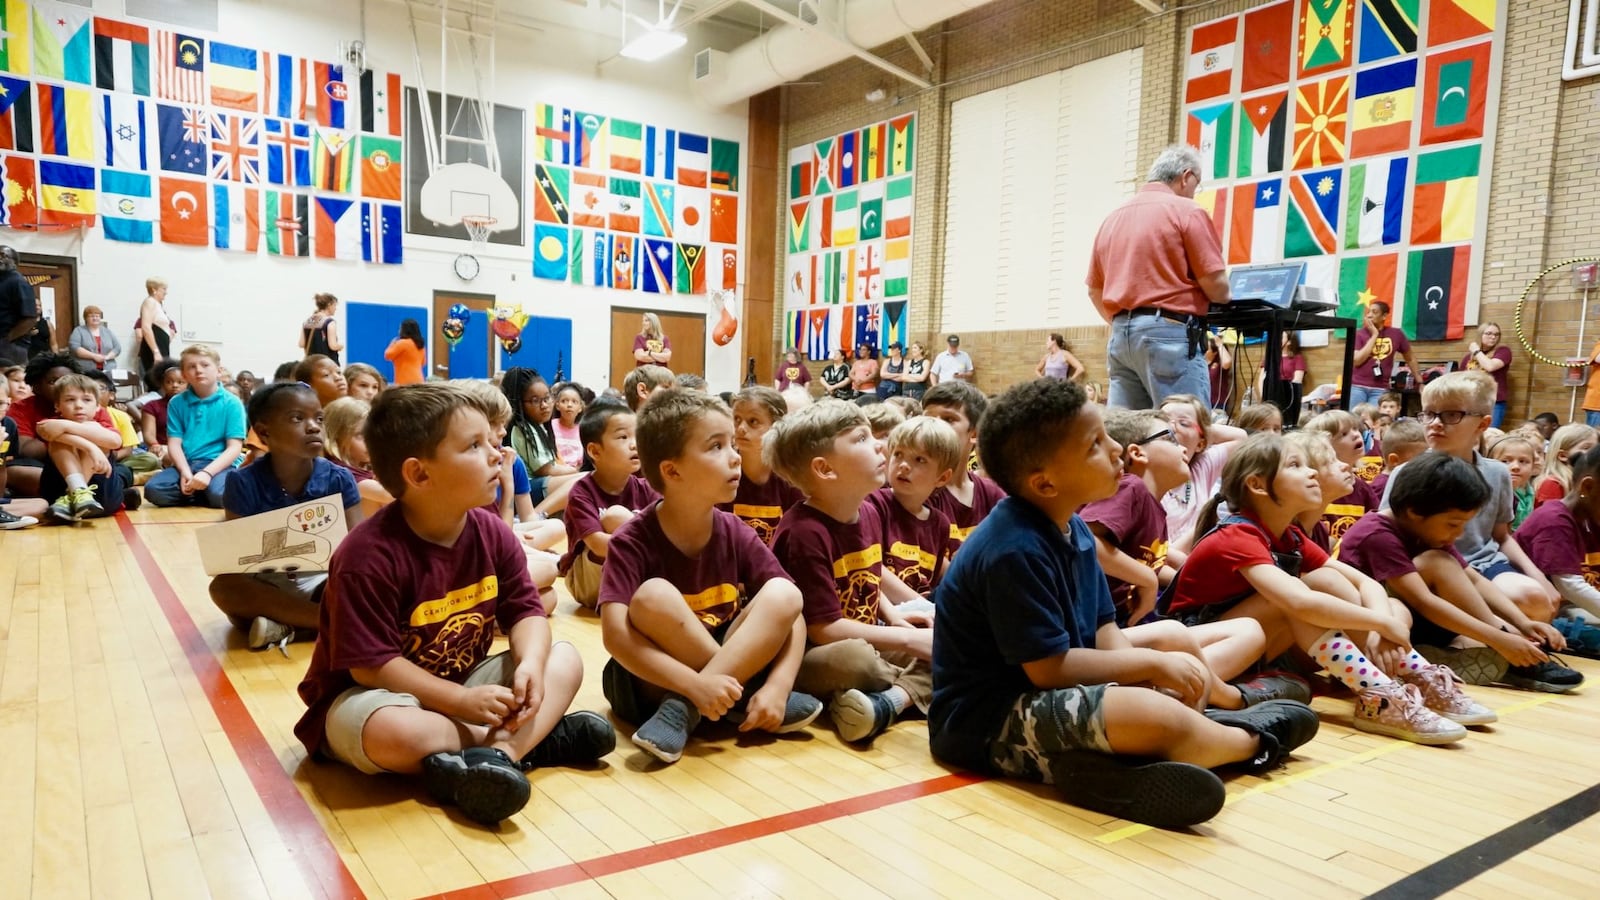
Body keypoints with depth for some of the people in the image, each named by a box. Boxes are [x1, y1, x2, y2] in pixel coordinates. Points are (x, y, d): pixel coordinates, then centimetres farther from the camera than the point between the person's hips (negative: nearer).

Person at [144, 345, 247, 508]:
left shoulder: (231, 403, 1)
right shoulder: (176, 403, 11)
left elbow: (234, 448, -6)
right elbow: (174, 443, 4)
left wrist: (207, 472, -20)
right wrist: (185, 472, -15)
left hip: (218, 465, -3)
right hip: (186, 464, 3)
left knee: (220, 495, -35)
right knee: (153, 489, -26)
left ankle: (191, 494, -2)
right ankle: (199, 493, -2)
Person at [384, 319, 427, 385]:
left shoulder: (402, 343, -11)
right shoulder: (421, 345, 11)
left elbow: (387, 356, -1)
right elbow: (423, 362, 23)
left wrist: (392, 344, 12)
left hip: (404, 381, -8)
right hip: (418, 380, 8)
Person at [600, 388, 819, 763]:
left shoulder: (736, 535, -5)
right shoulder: (632, 543, -16)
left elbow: (792, 613, -8)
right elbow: (615, 634, -28)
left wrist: (777, 686, -25)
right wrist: (695, 684, -37)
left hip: (733, 664, 4)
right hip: (652, 683, -4)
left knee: (781, 594, -19)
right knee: (653, 596, -31)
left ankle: (681, 710, -26)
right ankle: (740, 702, -19)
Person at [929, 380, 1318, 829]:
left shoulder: (1072, 529, 4)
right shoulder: (1015, 552, -24)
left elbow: (1103, 630, 8)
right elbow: (1050, 668, -23)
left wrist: (1155, 672, -11)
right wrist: (1153, 663, -13)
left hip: (1044, 695, 10)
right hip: (985, 721, -10)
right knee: (1159, 718, -25)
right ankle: (1253, 740, 8)